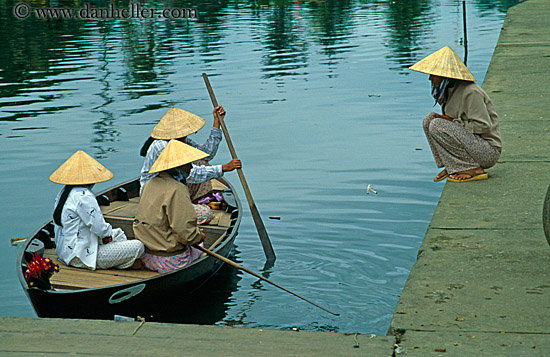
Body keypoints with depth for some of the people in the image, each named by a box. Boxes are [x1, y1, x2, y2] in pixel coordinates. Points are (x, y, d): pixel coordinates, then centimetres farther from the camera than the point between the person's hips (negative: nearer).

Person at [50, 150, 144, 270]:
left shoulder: (64, 192, 10)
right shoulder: (84, 196, -22)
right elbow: (100, 228, -22)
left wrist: (106, 234, 6)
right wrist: (108, 234, 0)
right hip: (83, 257, -11)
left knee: (118, 233, 29)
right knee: (138, 247, -14)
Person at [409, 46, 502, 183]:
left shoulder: (470, 93, -21)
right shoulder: (450, 90, 8)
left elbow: (484, 126, -23)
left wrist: (453, 122, -17)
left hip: (488, 152, -9)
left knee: (437, 125, -21)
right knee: (429, 119, 2)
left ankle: (474, 170, -15)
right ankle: (451, 167, 2)